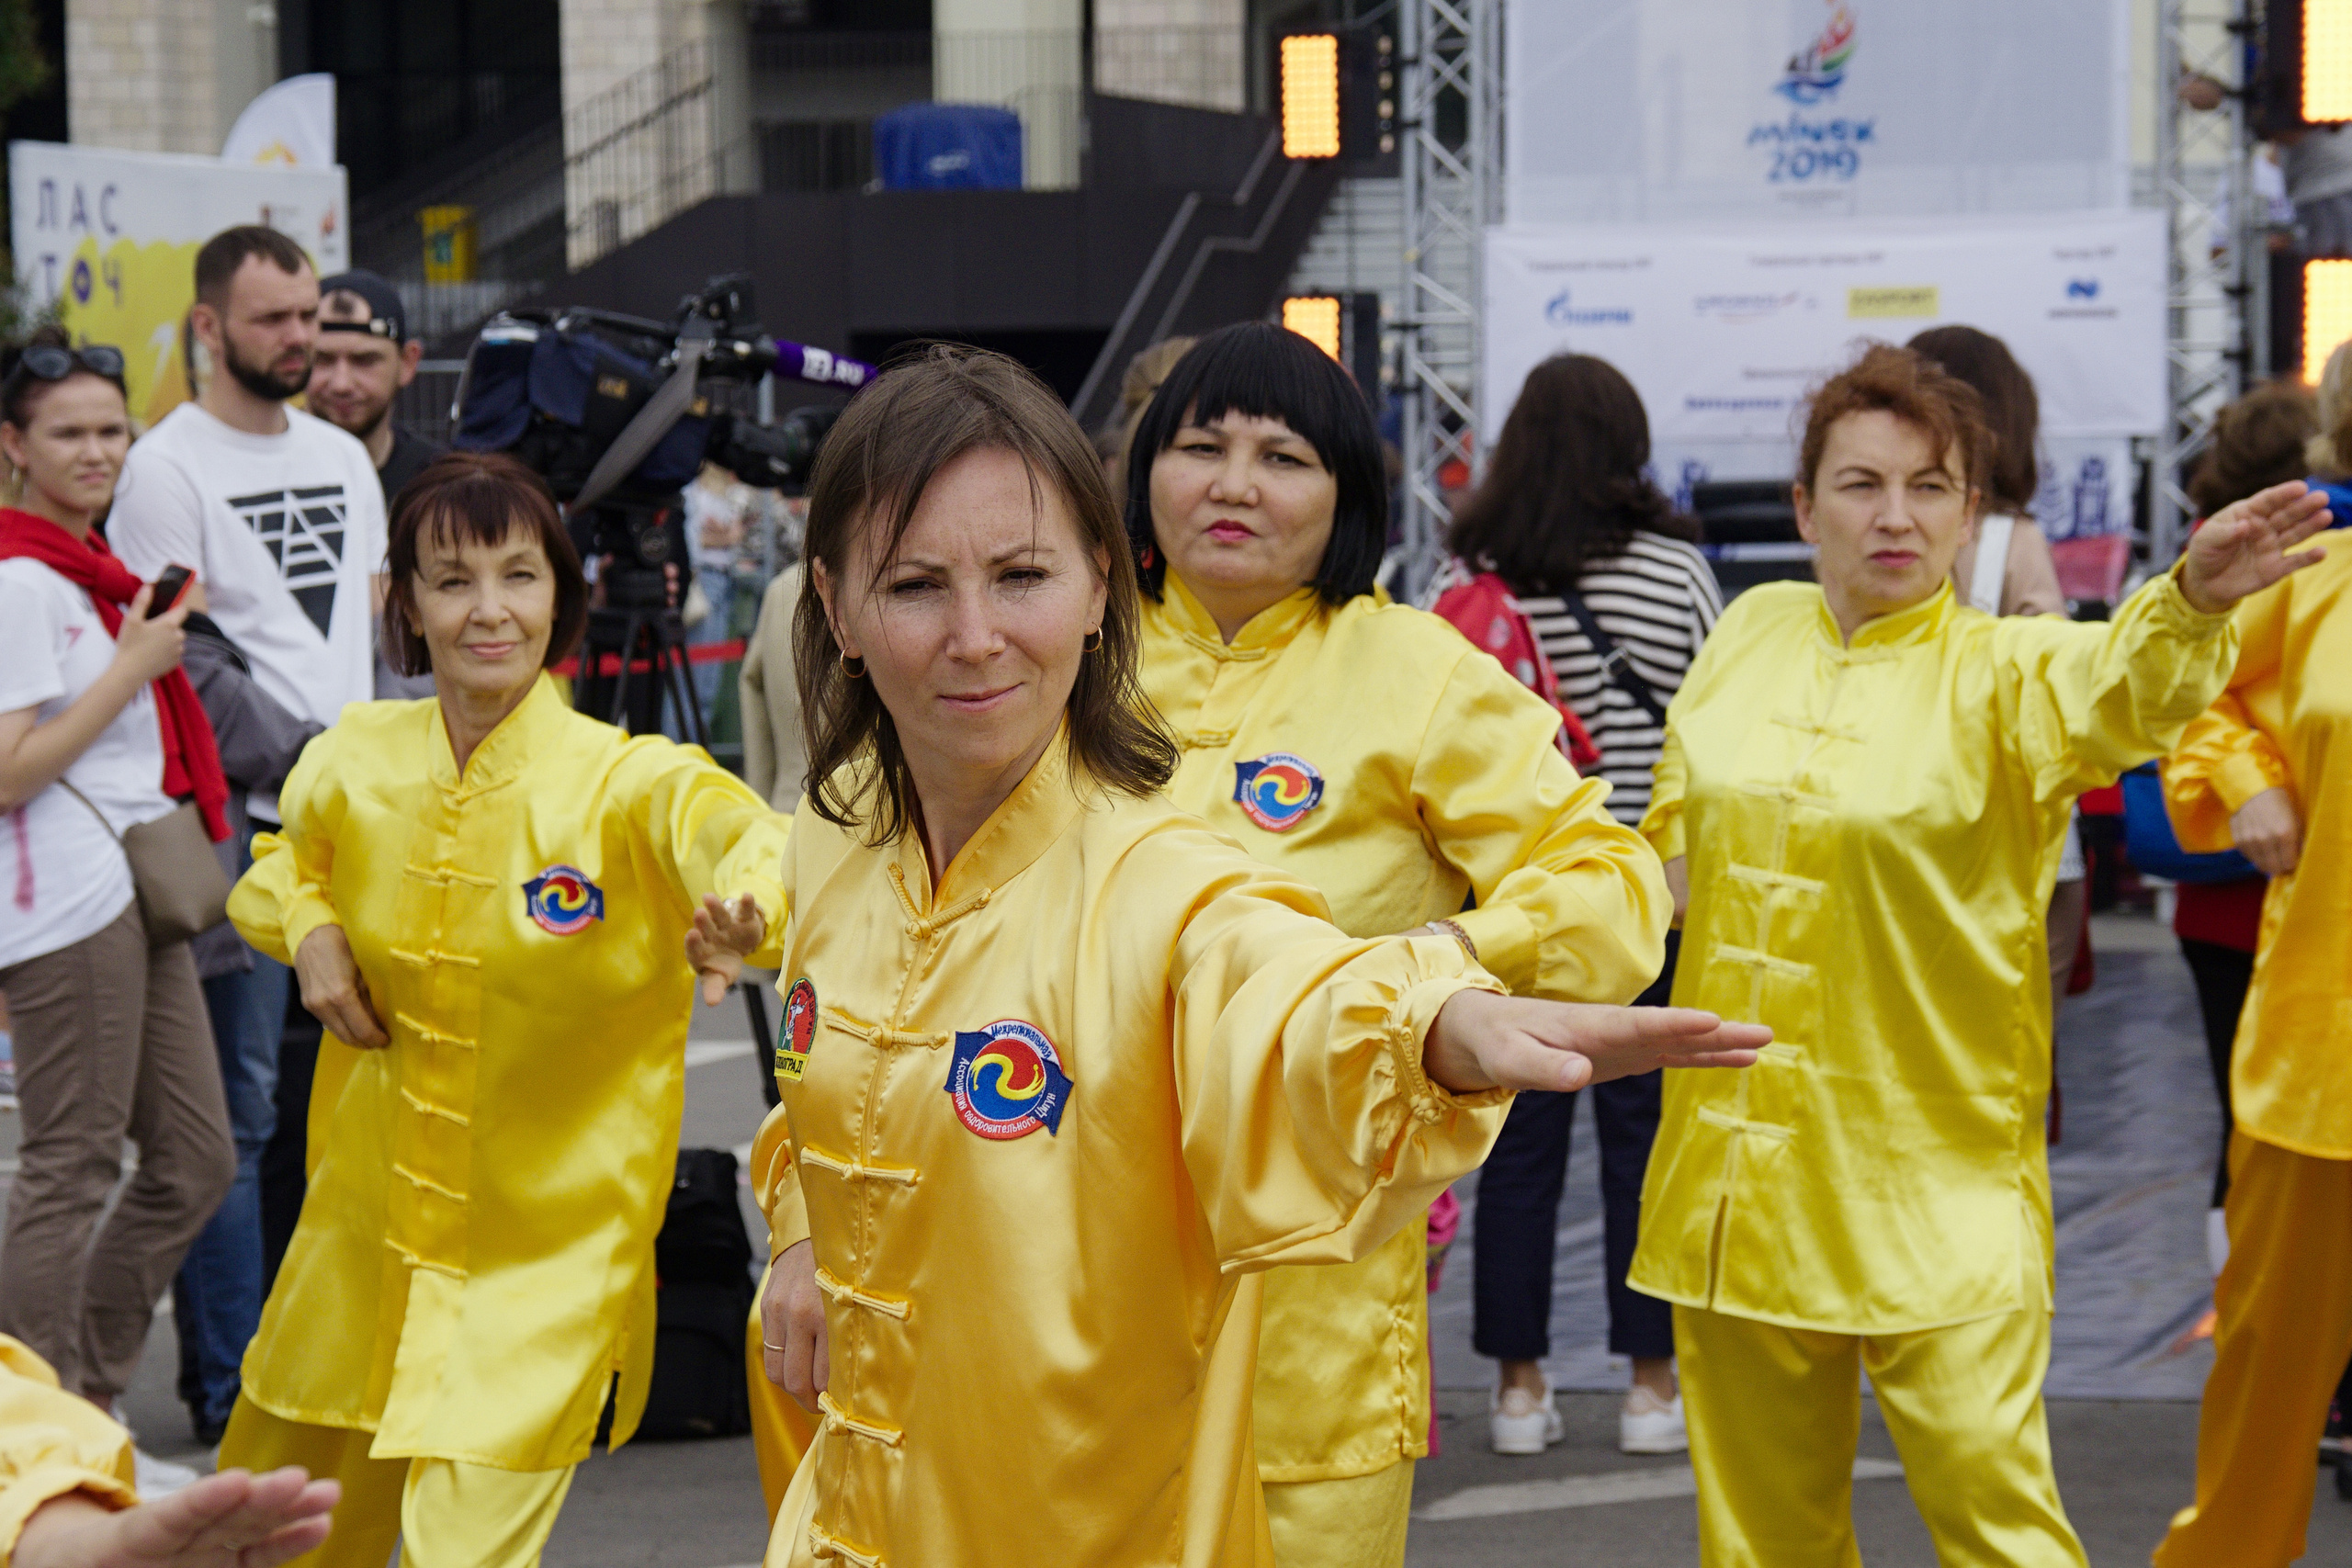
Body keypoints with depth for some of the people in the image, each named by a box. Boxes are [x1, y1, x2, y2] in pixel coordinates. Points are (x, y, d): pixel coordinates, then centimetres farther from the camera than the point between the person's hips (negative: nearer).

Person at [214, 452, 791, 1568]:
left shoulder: (625, 784, -17)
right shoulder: (357, 763, -3)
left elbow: (738, 830, -38)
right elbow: (284, 863, 18)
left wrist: (743, 903, -61)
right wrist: (306, 929, -5)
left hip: (543, 1270, -5)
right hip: (360, 1243, 5)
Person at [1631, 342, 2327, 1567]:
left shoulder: (1999, 676, -8)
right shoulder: (1752, 633, 5)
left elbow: (2116, 687, -32)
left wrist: (2193, 600, -52)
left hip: (1931, 1184, -4)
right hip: (1739, 1167, 4)